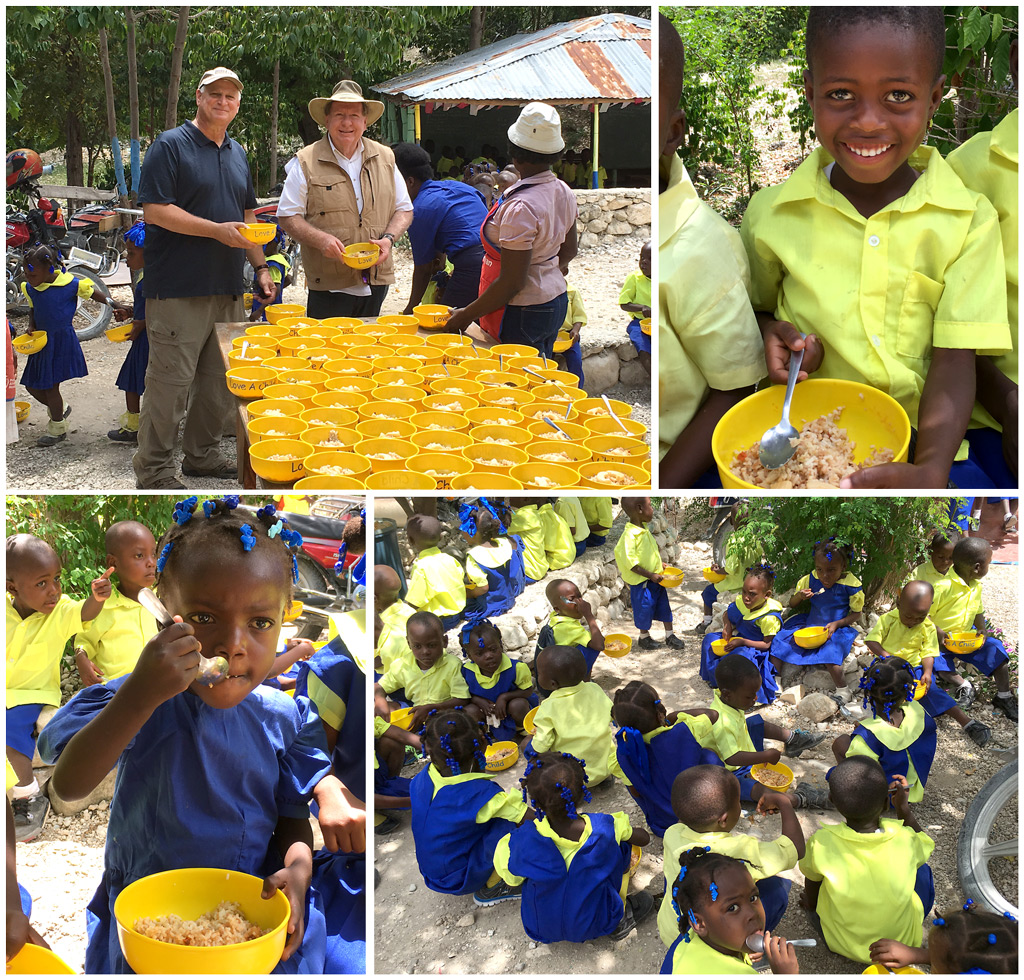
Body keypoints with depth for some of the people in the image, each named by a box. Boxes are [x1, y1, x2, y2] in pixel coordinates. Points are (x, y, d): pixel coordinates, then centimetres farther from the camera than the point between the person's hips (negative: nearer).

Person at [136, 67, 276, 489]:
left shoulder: (237, 153, 18)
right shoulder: (170, 146, -5)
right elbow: (155, 211, -14)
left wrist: (261, 267, 16)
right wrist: (218, 230, -18)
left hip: (228, 289, 7)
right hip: (179, 290, -7)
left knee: (220, 381, 12)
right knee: (170, 382, -6)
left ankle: (203, 455, 26)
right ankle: (154, 472, 2)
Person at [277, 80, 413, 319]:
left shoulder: (385, 158, 11)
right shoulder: (307, 163, 1)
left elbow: (404, 209, 15)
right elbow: (288, 216, 0)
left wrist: (389, 238, -5)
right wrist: (320, 239, -18)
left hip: (377, 281, 3)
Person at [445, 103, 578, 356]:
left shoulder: (520, 207, -24)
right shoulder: (564, 193, 2)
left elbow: (512, 283, -24)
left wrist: (467, 315, -15)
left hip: (521, 314, -9)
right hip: (556, 302, 9)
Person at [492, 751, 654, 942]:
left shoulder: (522, 842, -28)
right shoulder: (606, 828, -25)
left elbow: (512, 882, -8)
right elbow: (645, 838, -3)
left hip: (541, 930, 1)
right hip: (596, 925, -1)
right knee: (623, 842, 11)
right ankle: (620, 920, 18)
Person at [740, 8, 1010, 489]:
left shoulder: (968, 221, -3)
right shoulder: (770, 213, 0)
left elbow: (954, 365, -10)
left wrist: (931, 471, -27)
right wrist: (772, 332, -6)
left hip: (928, 446, 0)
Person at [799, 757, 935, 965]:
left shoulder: (822, 843, -25)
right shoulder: (904, 839, -24)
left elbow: (811, 876, -1)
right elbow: (924, 845, 3)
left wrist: (811, 904, 19)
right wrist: (903, 807, 6)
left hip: (842, 945, 0)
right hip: (903, 943, 0)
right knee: (921, 869, 20)